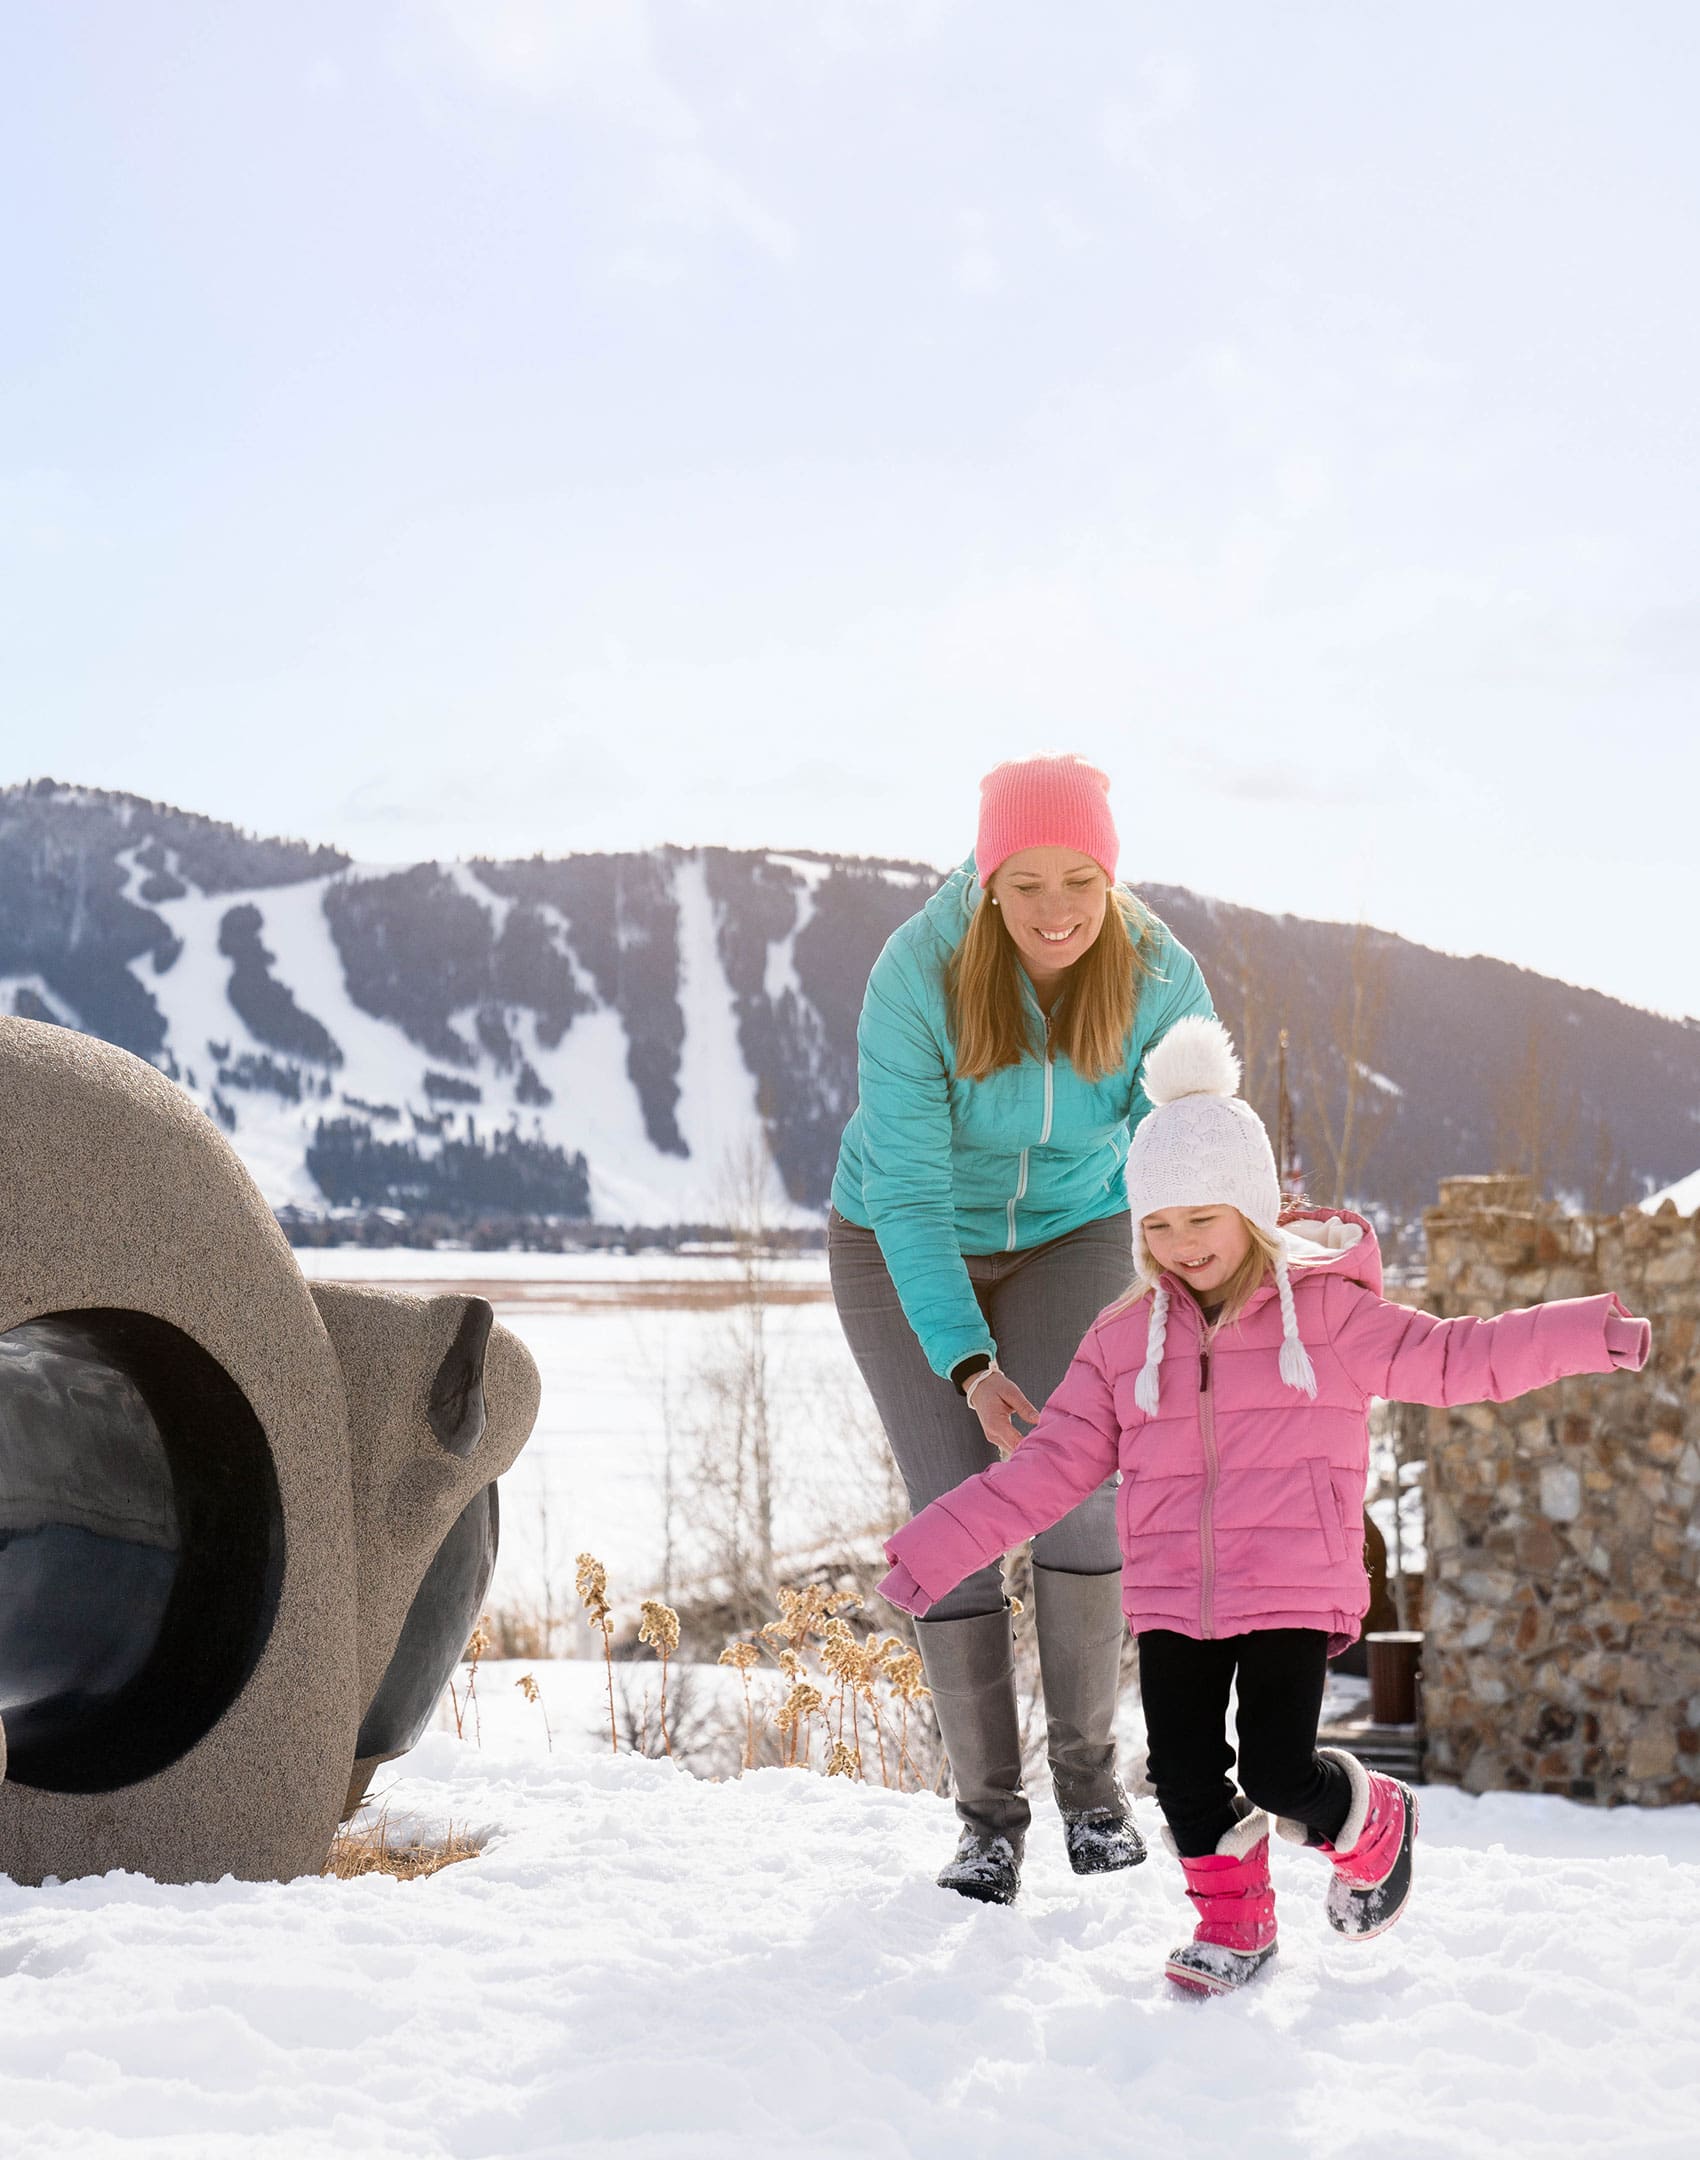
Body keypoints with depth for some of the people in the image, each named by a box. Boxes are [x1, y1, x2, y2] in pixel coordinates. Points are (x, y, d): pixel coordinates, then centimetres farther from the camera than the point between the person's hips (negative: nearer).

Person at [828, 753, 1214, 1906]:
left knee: (1076, 1493, -14)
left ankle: (1091, 1772, 6)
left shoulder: (1159, 978, -24)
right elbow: (910, 1192, -28)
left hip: (1070, 1235, 2)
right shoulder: (918, 977, -30)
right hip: (905, 1245, -1)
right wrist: (968, 1368, -39)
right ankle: (990, 1810, 6)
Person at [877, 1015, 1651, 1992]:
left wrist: (1585, 1332, -15)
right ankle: (1233, 1922, 26)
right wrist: (939, 1546, 2)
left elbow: (1452, 1358, -2)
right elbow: (1051, 1465, 8)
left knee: (1278, 1774, -8)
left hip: (1293, 1592, -4)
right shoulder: (1124, 1339, 7)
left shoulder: (1326, 1311, -2)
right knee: (1185, 1772, 2)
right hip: (1171, 1600, 4)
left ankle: (1371, 1827, 26)